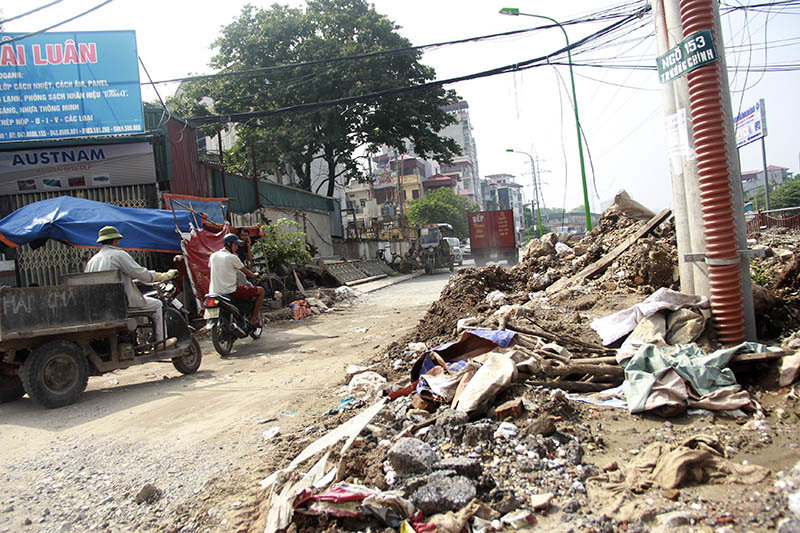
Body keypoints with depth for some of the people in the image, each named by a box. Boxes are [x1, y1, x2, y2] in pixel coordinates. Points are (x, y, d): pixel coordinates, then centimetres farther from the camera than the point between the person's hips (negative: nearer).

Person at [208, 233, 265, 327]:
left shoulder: (213, 256, 9)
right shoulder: (232, 257, -8)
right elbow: (247, 273, -1)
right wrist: (255, 275, 21)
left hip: (214, 291, 7)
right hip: (230, 291, -7)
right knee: (261, 290, 1)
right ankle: (253, 319, 1)